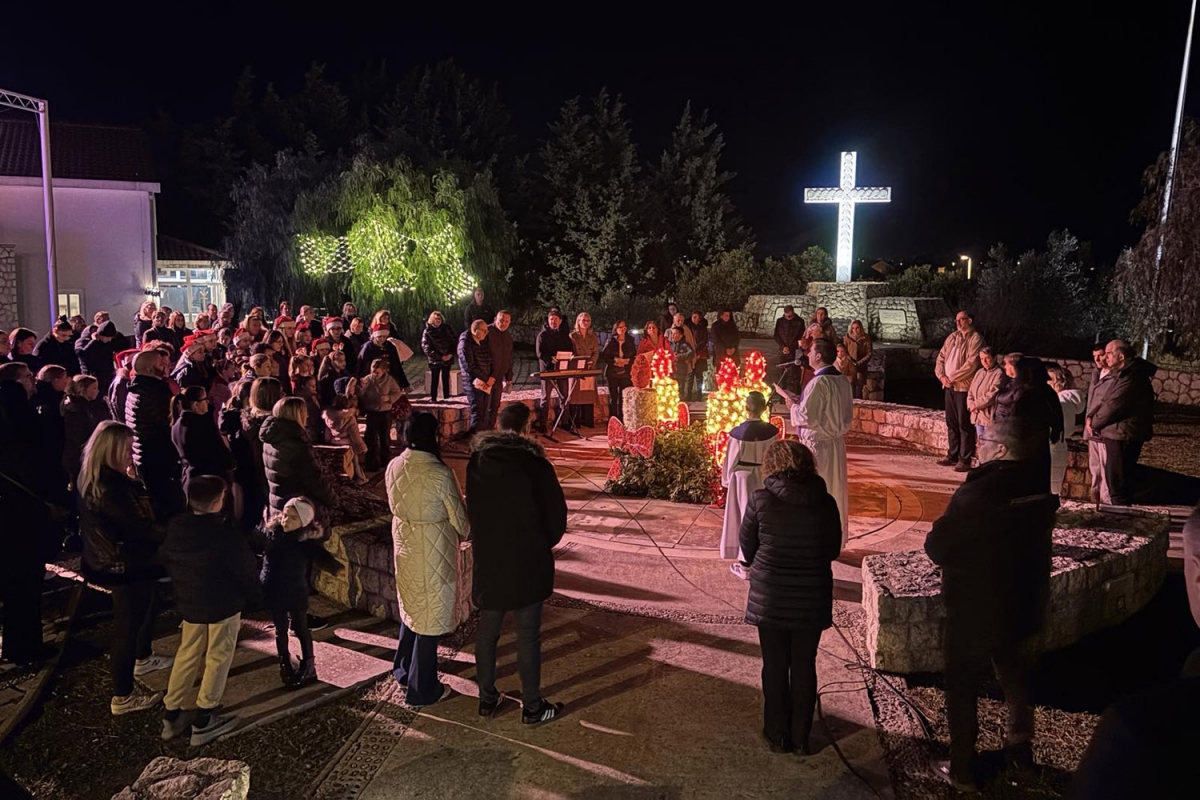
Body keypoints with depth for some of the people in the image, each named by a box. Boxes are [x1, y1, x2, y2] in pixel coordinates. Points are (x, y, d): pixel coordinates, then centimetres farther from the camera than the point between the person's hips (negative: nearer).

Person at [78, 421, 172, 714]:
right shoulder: (109, 489, -29)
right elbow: (141, 528, -27)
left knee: (144, 611, 29)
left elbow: (138, 512, 8)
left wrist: (134, 481, -2)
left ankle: (143, 659, 52)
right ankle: (122, 698, 15)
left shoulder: (101, 480, 3)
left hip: (126, 563, 11)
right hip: (125, 567, -11)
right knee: (127, 627, 2)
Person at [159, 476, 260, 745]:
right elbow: (246, 571, -15)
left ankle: (172, 715, 27)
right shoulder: (229, 534, -25)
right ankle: (204, 721, 15)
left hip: (188, 604, 6)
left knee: (186, 656, 20)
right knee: (217, 660, 8)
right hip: (224, 605, -6)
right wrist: (250, 598, 4)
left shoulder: (174, 528, -6)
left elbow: (167, 562, 8)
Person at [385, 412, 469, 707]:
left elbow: (394, 507, 7)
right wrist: (465, 535, 7)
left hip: (404, 545, 6)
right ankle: (422, 689, 19)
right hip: (434, 552, -6)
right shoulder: (439, 474, -24)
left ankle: (403, 669, 41)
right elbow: (459, 517, -14)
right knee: (431, 615, 7)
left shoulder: (393, 467, -6)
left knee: (411, 606, 25)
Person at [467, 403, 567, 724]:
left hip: (486, 561, 4)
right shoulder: (535, 464, -16)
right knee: (528, 636, 7)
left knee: (487, 632, 17)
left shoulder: (476, 463, -3)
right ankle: (532, 707, 18)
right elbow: (557, 513, -10)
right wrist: (544, 544, 7)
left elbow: (471, 511, 6)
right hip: (526, 564, -4)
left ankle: (486, 698, 30)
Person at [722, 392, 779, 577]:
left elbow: (731, 461, -8)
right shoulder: (771, 431, -11)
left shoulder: (738, 433, -17)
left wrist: (727, 480, 8)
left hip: (742, 479, -2)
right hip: (764, 479, 2)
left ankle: (746, 563, 11)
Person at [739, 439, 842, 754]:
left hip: (769, 596, -1)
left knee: (775, 666, 13)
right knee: (804, 666, 15)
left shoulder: (760, 499, -13)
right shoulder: (825, 503, -7)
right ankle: (801, 737, 25)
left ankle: (777, 735, 24)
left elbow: (747, 548, -3)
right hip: (813, 599, 2)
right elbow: (834, 551, 4)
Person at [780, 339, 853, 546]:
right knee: (834, 491, 17)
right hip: (836, 444, 8)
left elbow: (806, 417, -24)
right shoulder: (842, 381, 5)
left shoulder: (819, 383, -21)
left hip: (816, 445, -8)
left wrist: (793, 406, -3)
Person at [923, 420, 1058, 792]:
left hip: (975, 607, -7)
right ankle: (1021, 741, 47)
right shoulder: (1038, 485, -6)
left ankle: (961, 769, 21)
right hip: (1023, 600, 7)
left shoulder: (978, 493, -29)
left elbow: (935, 548, -20)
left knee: (962, 685, 9)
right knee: (1010, 665, 30)